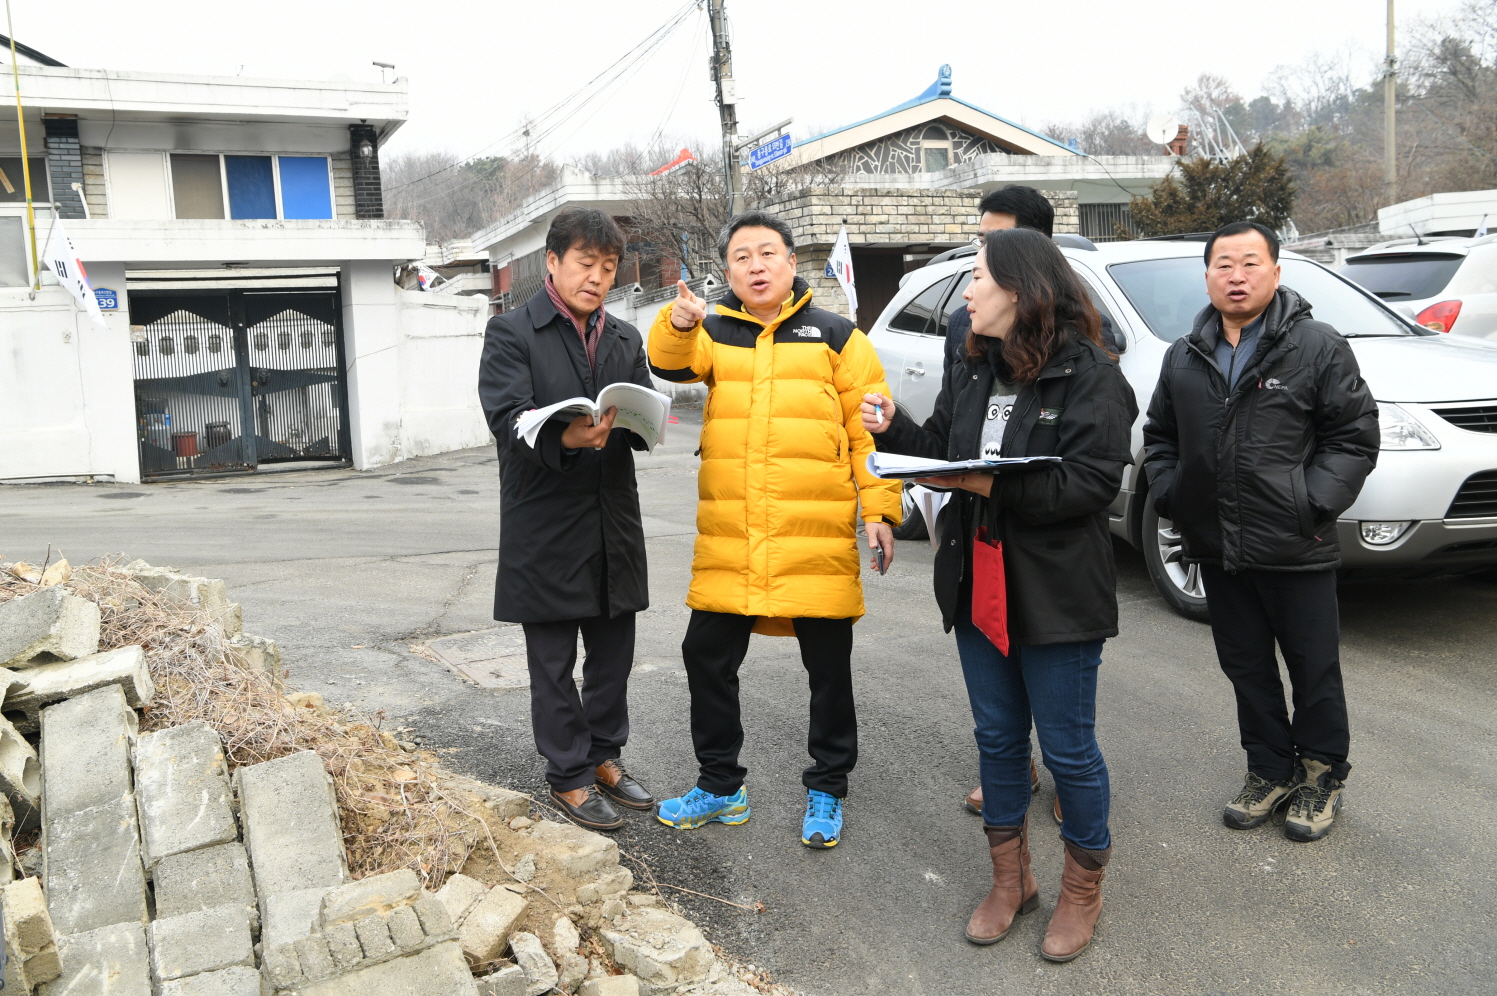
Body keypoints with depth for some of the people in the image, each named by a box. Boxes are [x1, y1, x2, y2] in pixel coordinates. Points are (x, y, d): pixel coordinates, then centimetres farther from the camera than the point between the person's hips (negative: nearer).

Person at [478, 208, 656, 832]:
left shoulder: (625, 340, 14)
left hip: (613, 522, 5)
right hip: (545, 528, -5)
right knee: (553, 663, 6)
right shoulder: (511, 333, -4)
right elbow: (508, 420, -16)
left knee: (614, 653, 14)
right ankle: (569, 776, 20)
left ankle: (604, 757, 32)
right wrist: (565, 437, -36)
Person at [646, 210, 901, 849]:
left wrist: (880, 510, -5)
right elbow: (672, 363, -8)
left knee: (828, 667, 7)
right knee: (707, 654, 8)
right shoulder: (715, 331, 12)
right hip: (728, 537, 3)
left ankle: (826, 790, 27)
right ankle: (720, 785, 28)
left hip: (818, 537, -2)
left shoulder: (835, 336, 5)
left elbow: (870, 430, 2)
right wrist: (679, 324, -29)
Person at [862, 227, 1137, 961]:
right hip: (978, 588, 7)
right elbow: (940, 452, 12)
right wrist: (893, 429, -6)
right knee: (997, 736, 16)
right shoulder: (972, 373, 9)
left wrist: (995, 486, -26)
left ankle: (1083, 887, 28)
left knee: (1067, 746, 6)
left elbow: (1094, 480, -20)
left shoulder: (1089, 374, -12)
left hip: (1056, 595, -6)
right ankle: (1010, 879, 34)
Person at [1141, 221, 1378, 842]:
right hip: (1217, 549, 4)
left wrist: (1312, 505, -13)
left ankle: (1322, 774, 28)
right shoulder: (1184, 358, 9)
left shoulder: (1317, 346, -5)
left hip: (1297, 551, -4)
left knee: (1315, 669, 8)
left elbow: (1356, 435, -6)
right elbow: (1159, 436, 18)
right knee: (1246, 668, 15)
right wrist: (1170, 496, 4)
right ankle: (1271, 771, 31)